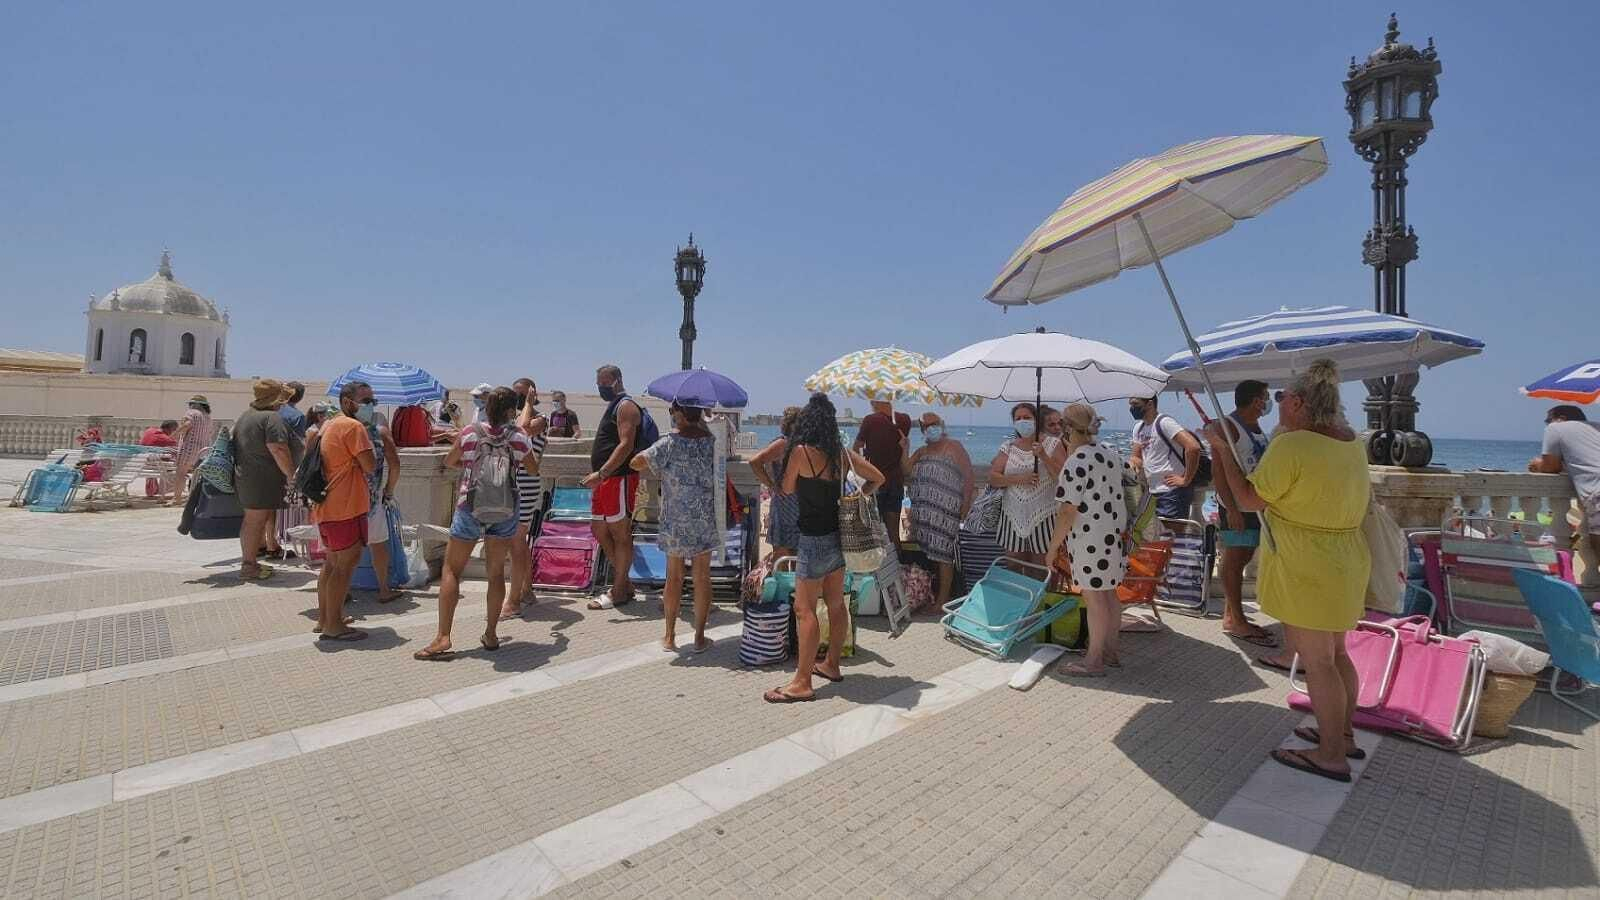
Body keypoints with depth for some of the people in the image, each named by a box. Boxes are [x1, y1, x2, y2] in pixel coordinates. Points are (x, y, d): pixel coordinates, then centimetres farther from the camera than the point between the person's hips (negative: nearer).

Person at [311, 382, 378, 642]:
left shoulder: (328, 425, 16)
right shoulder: (353, 426, -14)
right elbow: (370, 466, -17)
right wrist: (369, 443, -3)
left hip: (325, 507, 10)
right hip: (345, 507, -10)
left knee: (332, 563, 19)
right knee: (346, 564, -4)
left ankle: (324, 617, 27)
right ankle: (334, 625, 0)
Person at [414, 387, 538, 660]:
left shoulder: (470, 433, -4)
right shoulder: (518, 435, -4)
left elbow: (448, 462, 12)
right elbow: (532, 468, 10)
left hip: (470, 508, -1)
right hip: (506, 511, 1)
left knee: (451, 569, 8)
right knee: (497, 571, 12)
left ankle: (443, 638, 1)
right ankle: (491, 635, 18)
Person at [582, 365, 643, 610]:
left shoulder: (626, 406, -10)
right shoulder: (612, 407, 21)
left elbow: (626, 445, -21)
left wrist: (601, 473, -24)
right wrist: (596, 474, 20)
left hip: (620, 479, -10)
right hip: (605, 480, 10)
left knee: (620, 534, -3)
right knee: (601, 531, 13)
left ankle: (618, 592, 6)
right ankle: (625, 584, 23)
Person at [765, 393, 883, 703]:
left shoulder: (801, 451, -14)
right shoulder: (843, 452, 4)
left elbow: (787, 489, -1)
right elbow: (877, 478, 11)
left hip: (814, 539, -7)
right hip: (839, 534, 7)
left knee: (805, 609, -1)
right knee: (836, 603, 17)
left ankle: (802, 683, 3)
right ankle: (831, 665, 31)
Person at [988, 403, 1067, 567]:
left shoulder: (1052, 444, 0)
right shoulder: (1008, 446, 6)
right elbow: (992, 479, 1)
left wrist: (1043, 456, -18)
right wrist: (1018, 478, -14)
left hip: (1043, 516, -3)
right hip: (1014, 516, 3)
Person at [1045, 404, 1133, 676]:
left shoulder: (1076, 463, -19)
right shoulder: (1111, 454, 8)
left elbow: (1068, 512, -20)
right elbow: (1131, 482, 19)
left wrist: (1053, 546, -12)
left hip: (1090, 541, -9)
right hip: (1115, 536, 9)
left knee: (1094, 598, 0)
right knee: (1109, 595, 17)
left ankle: (1094, 662, 10)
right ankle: (1110, 652, 30)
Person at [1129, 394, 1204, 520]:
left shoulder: (1164, 422, -14)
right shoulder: (1138, 427, 12)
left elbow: (1193, 447, -25)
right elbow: (1137, 457, 18)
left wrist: (1186, 480, -19)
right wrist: (1132, 463, -6)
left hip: (1172, 493, -8)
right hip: (1153, 493, 8)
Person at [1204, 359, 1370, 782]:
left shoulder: (1292, 445, -23)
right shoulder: (1352, 443, 5)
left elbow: (1248, 500, -15)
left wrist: (1223, 449, -8)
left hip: (1306, 573, -9)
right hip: (1343, 567, 9)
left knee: (1316, 661, 4)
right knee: (1335, 653, 21)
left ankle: (1332, 755, 16)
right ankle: (1343, 735, 36)